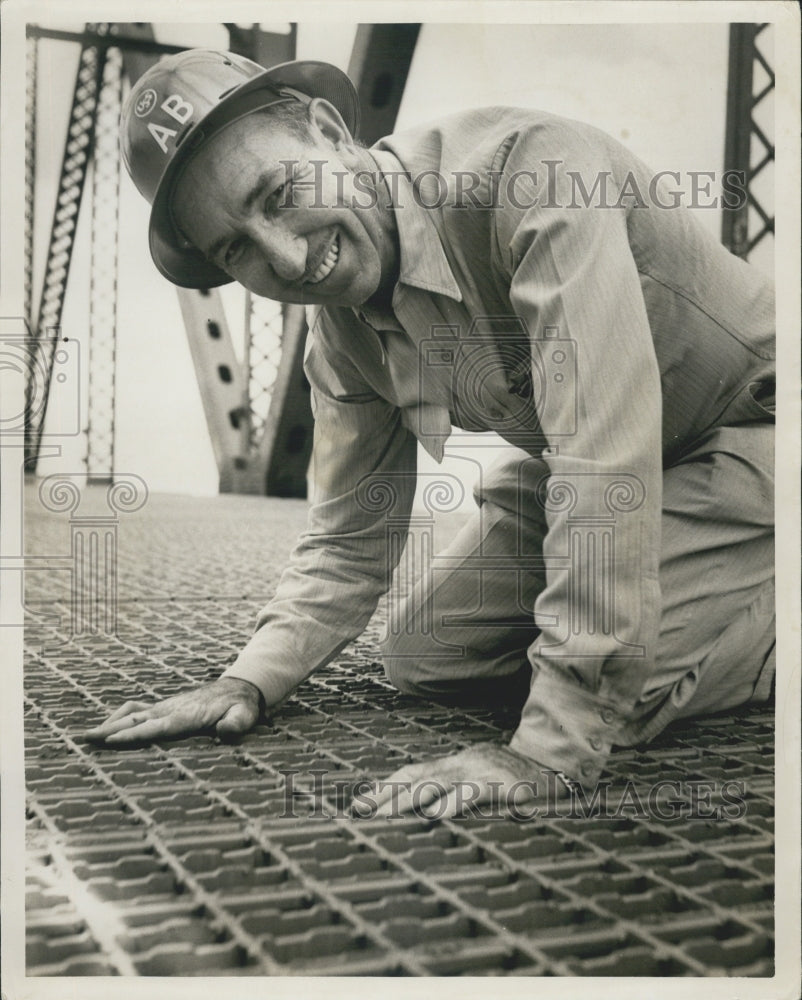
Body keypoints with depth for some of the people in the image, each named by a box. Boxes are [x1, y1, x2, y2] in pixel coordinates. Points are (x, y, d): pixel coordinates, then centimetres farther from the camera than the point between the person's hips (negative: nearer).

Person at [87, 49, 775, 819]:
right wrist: (250, 680, -12)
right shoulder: (341, 331, -7)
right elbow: (349, 537, 3)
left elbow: (606, 460, -40)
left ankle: (768, 623, 4)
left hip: (739, 432, -7)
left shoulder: (531, 170, -33)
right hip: (562, 462, 7)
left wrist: (554, 748, -38)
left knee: (627, 681, -26)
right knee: (426, 656, 2)